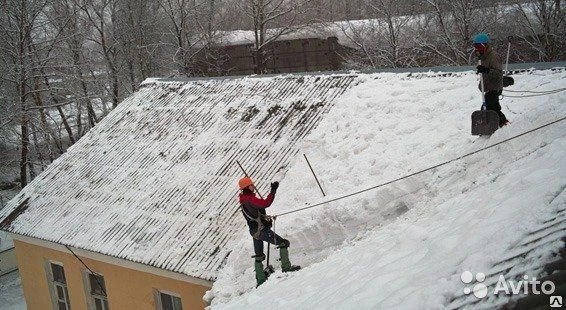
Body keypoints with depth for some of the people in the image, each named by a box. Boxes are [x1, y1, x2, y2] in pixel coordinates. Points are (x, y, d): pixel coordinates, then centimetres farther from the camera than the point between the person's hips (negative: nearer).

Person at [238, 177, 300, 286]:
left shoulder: (244, 199, 9)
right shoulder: (250, 199, -21)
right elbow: (266, 203, -34)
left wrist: (265, 218, 20)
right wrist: (273, 191, -31)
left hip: (254, 231, 10)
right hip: (261, 230, -10)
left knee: (259, 256, 17)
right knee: (283, 243, -2)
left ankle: (260, 279, 23)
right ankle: (286, 267, -4)